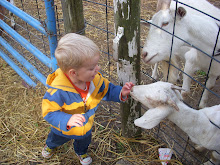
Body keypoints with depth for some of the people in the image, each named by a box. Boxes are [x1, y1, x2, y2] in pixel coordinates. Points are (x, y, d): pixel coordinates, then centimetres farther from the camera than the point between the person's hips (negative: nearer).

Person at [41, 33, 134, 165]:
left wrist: (121, 93, -30)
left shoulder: (96, 79, -29)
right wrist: (67, 120, -54)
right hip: (63, 129, -3)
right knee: (56, 139, 34)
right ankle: (50, 145, 73)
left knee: (84, 141, 35)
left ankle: (81, 152, 72)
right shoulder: (58, 90, -45)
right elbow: (49, 113, -38)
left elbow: (107, 90, -11)